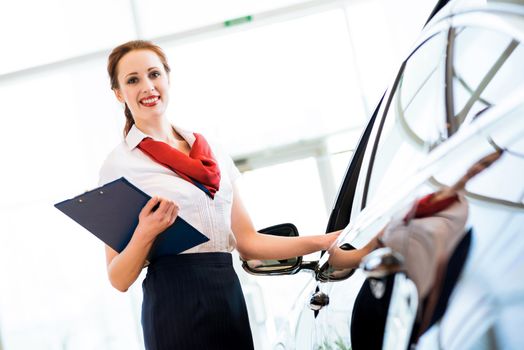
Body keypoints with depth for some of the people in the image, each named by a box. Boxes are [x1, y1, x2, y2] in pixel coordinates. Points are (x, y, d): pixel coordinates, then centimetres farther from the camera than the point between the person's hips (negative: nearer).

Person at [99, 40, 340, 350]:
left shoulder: (214, 153, 13)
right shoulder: (119, 164, -1)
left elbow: (248, 242, 10)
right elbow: (119, 280, -4)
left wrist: (326, 241, 2)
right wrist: (144, 234, -22)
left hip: (230, 297, 5)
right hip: (176, 307, -4)